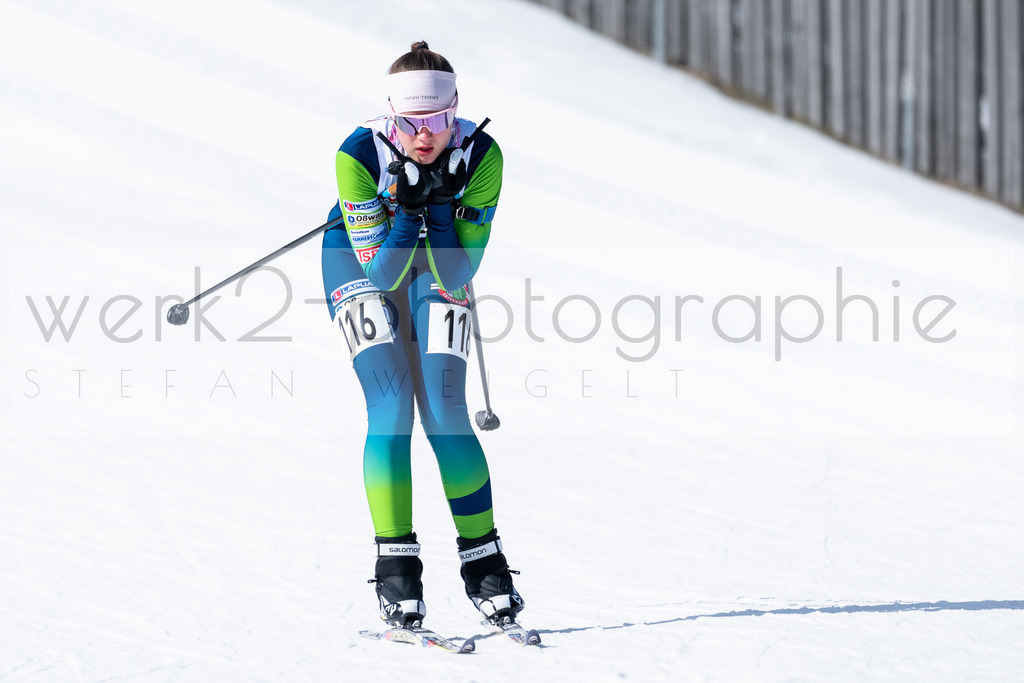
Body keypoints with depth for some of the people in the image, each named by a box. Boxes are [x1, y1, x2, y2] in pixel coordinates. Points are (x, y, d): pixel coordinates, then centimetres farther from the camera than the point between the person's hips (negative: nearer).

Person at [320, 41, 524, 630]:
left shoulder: (481, 156, -28)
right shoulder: (360, 155, -32)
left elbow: (457, 272, -27)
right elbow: (382, 271, -29)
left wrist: (436, 207, -40)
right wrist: (408, 210, -42)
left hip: (438, 265, 1)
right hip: (363, 258, -1)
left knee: (444, 411, -10)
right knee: (391, 407, -16)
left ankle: (485, 564, 0)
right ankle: (396, 568, -11)